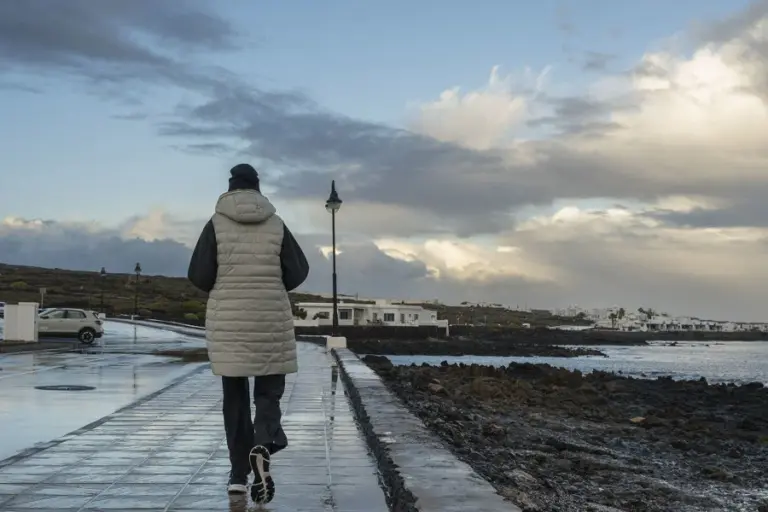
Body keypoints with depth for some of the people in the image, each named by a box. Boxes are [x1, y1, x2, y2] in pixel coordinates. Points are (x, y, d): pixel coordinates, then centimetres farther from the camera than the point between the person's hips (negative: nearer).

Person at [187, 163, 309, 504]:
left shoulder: (216, 224, -2)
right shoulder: (276, 225, 1)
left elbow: (198, 275, -8)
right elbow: (298, 273, 1)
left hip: (227, 322, 0)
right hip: (271, 321, 0)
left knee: (235, 397, 12)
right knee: (269, 392, 10)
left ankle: (239, 473, 13)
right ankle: (263, 444, -19)